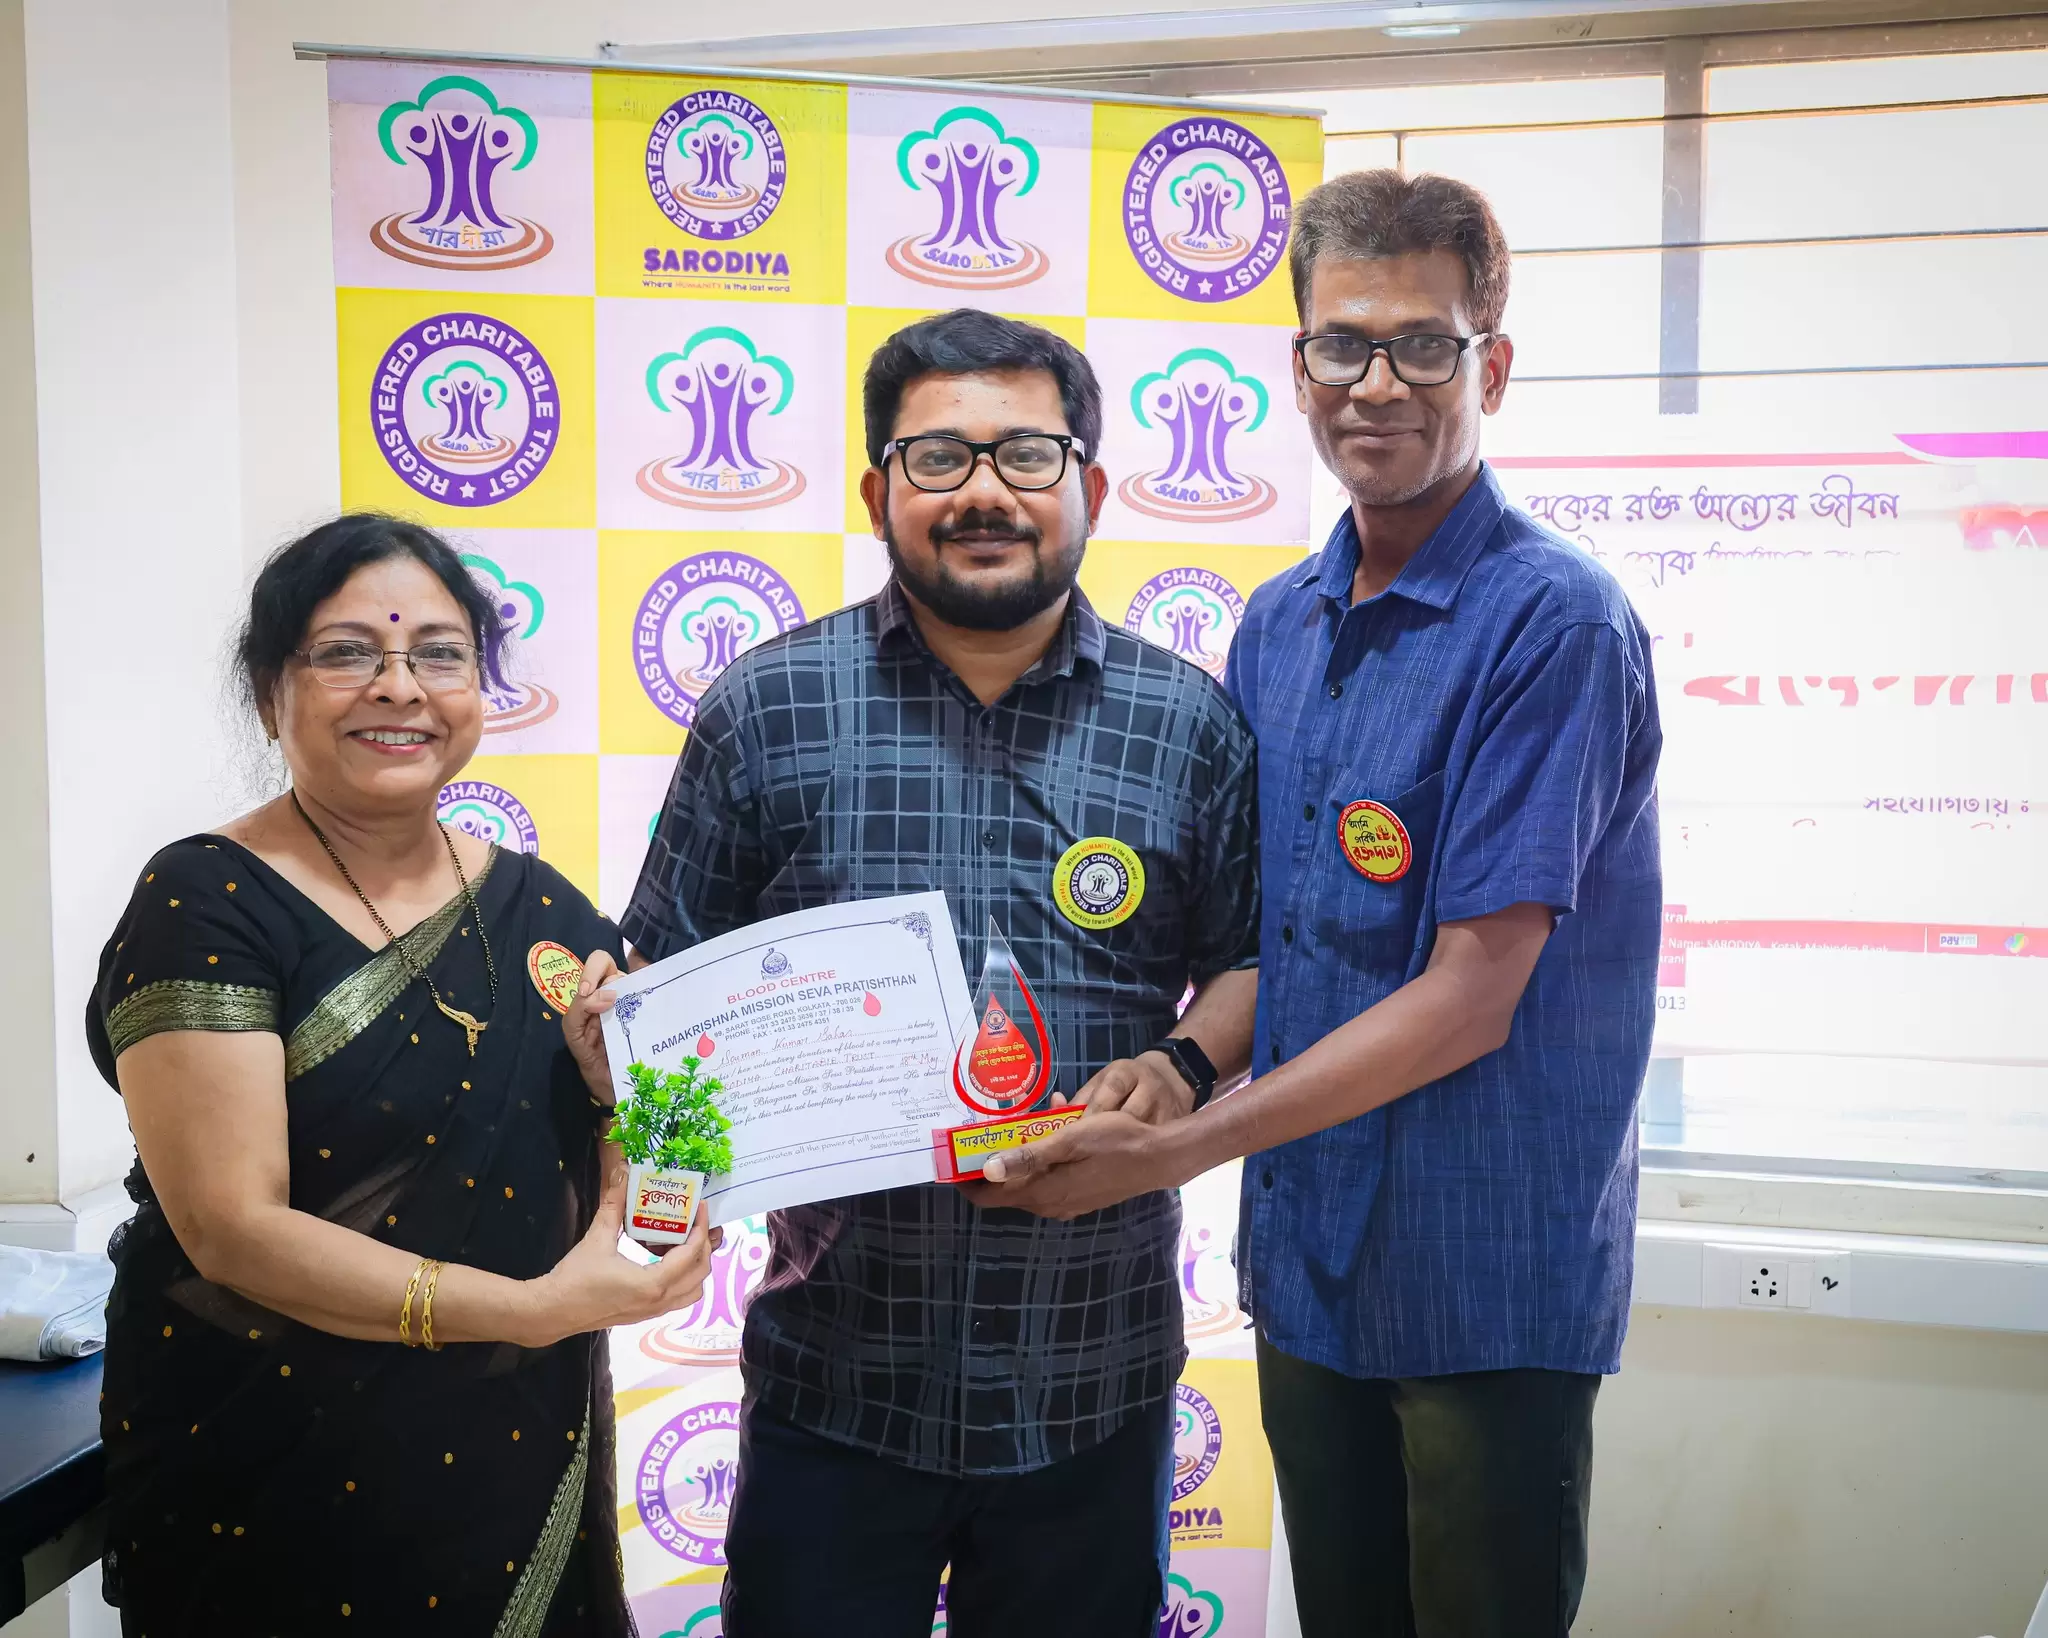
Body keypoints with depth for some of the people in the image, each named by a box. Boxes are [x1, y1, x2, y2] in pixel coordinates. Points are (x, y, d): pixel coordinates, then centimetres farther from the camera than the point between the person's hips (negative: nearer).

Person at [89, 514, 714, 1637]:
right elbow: (232, 1228, -19)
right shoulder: (204, 905, -11)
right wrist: (529, 1309, -24)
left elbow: (626, 1169, 7)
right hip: (273, 1490, -4)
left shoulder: (541, 910, 4)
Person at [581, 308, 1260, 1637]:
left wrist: (1183, 1067, -11)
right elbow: (665, 981, 3)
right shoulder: (767, 709, -1)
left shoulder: (1190, 722, 1)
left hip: (1095, 1367, 1)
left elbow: (1250, 956, 8)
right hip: (835, 1363, 0)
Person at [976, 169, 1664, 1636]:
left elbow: (1469, 996, -21)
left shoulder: (1555, 622, -17)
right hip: (1303, 1257, 6)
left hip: (1485, 1285, -6)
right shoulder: (1278, 625, 5)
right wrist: (1170, 1060, -7)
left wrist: (1181, 1148, -20)